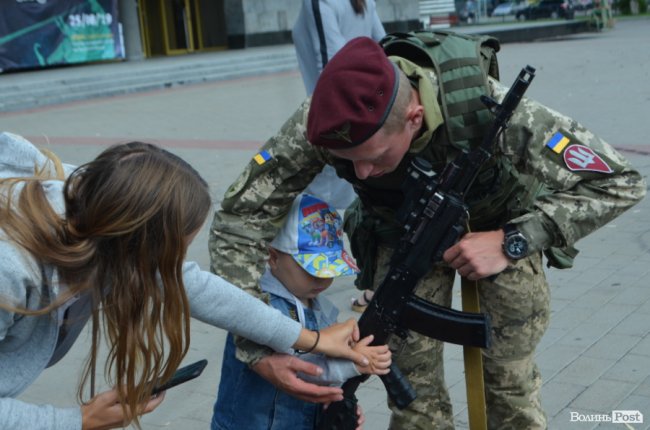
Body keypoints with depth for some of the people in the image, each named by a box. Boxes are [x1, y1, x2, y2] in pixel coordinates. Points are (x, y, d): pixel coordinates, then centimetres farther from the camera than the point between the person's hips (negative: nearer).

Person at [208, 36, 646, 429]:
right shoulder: (325, 121, -33)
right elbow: (239, 217, -25)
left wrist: (512, 242, -36)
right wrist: (258, 346, -32)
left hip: (497, 225, -1)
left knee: (510, 382, -2)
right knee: (413, 387, -5)